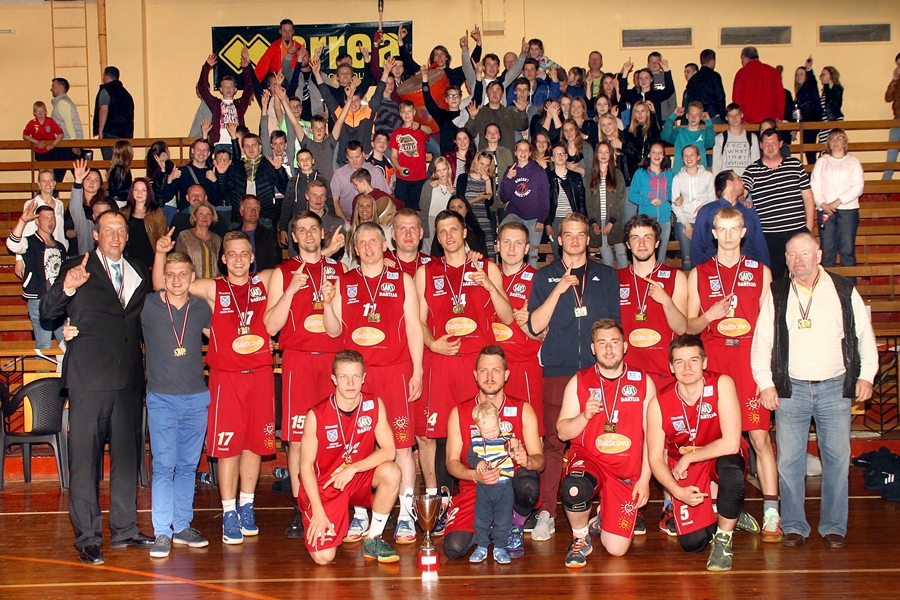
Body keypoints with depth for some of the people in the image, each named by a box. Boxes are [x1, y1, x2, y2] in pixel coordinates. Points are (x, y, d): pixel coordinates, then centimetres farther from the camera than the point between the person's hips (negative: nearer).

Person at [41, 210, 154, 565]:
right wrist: (66, 288, -27)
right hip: (89, 379, -5)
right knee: (85, 459, -1)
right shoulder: (76, 269, 2)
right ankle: (87, 538, 5)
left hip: (129, 379, 5)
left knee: (127, 456, 10)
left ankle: (125, 529, 20)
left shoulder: (139, 274, 15)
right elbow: (48, 313, -7)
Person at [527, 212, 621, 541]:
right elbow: (534, 326, 0)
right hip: (558, 370, -1)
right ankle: (546, 513, 2)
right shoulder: (545, 276, 10)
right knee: (554, 442, -3)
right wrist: (559, 290, -9)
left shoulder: (606, 276, 14)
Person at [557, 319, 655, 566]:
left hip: (627, 471, 1)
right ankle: (580, 540, -7)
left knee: (616, 549, -7)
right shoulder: (579, 381, 2)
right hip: (588, 459, -1)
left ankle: (605, 514, 29)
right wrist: (585, 415, -20)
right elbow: (562, 432, 0)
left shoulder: (643, 382, 2)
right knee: (574, 488, -38)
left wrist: (644, 479, -4)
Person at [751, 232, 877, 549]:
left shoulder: (844, 291, 6)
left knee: (837, 457, 1)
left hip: (835, 388, 0)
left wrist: (866, 376, 2)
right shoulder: (777, 295, 6)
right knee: (789, 459, 0)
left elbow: (864, 335, 10)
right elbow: (762, 341, 6)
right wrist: (766, 384, -1)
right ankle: (794, 526, 10)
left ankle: (833, 526, 12)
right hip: (791, 389, 0)